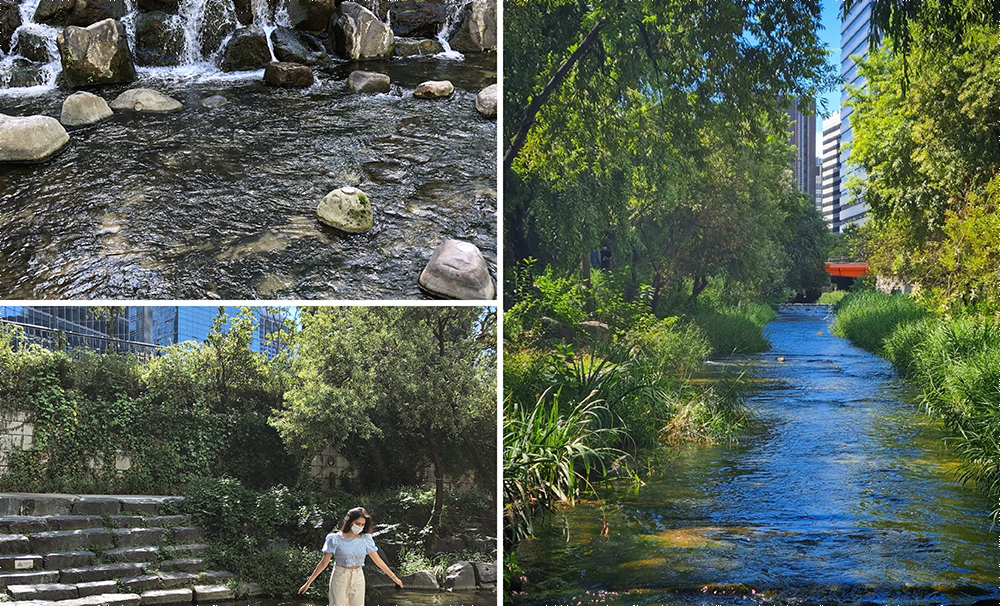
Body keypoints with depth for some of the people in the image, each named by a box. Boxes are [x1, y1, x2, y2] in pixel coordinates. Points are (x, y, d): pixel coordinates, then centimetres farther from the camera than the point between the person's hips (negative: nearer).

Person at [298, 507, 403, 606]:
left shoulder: (365, 539, 1)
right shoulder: (335, 539, -6)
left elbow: (377, 560, 9)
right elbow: (323, 563, -2)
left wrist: (393, 576, 12)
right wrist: (308, 582, -3)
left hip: (358, 579, 2)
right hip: (340, 578, -2)